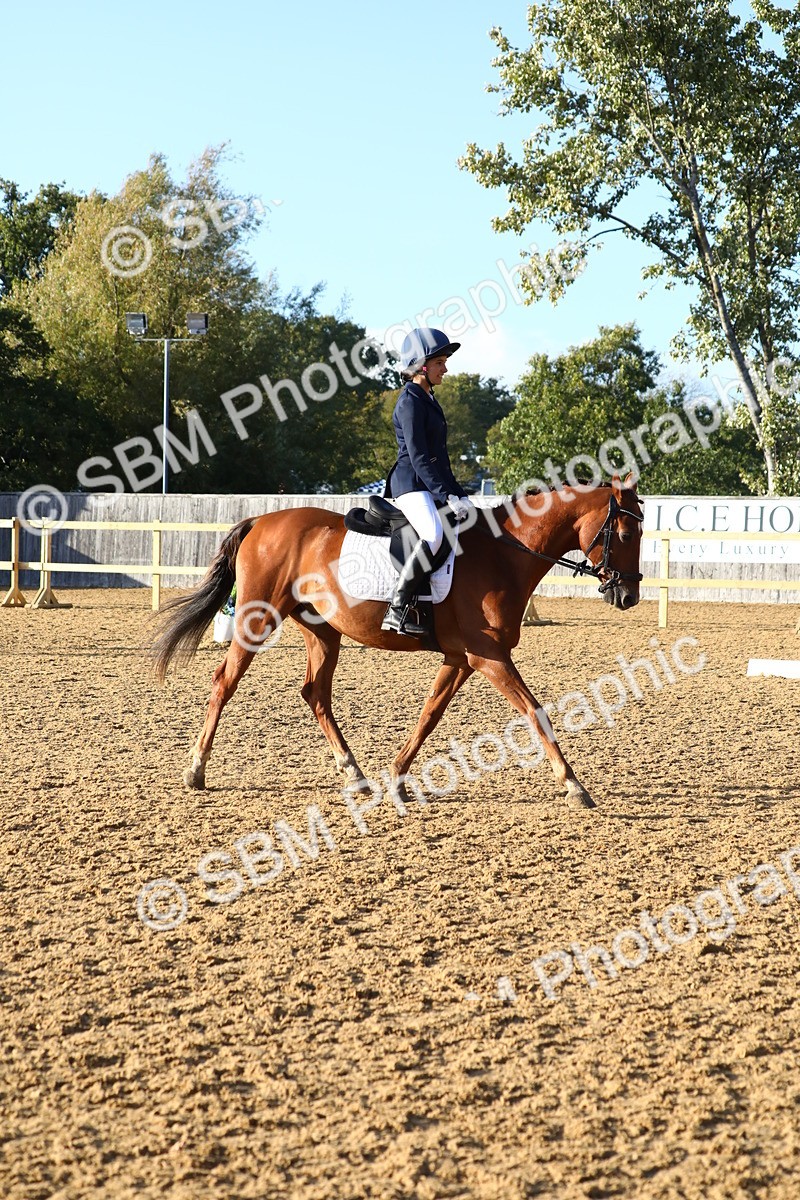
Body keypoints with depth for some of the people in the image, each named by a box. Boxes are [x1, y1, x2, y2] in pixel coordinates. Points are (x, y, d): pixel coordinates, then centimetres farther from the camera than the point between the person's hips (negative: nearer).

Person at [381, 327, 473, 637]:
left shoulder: (428, 400, 20)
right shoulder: (410, 402, -10)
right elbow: (418, 457, -17)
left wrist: (459, 494, 16)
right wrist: (447, 496, -21)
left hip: (432, 486, 11)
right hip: (411, 484, -11)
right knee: (433, 534, -33)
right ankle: (397, 610, -35)